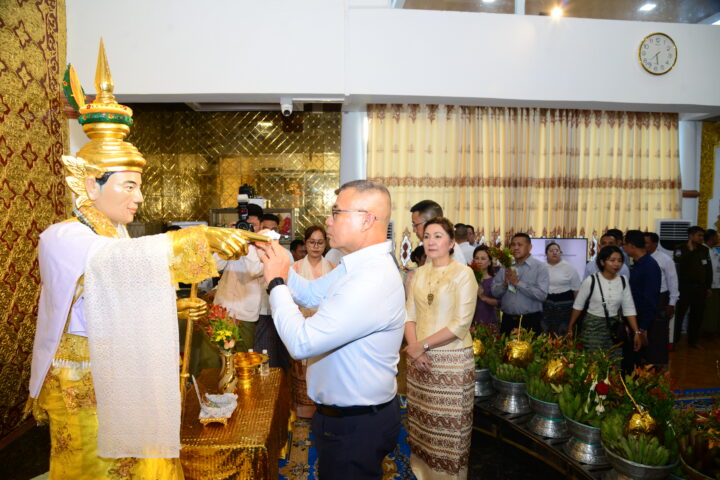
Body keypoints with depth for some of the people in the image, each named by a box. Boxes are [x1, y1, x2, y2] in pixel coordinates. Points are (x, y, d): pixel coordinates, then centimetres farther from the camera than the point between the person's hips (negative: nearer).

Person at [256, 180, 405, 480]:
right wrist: (279, 264, 0)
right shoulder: (358, 265, 0)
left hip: (355, 427, -9)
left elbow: (301, 342, -31)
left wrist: (276, 282, -19)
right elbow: (312, 294, 14)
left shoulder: (372, 281, -32)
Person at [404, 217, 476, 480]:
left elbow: (461, 324, -15)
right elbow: (410, 315, 7)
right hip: (419, 360, 5)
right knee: (422, 422, 12)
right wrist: (413, 347, -10)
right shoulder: (419, 273, 8)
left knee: (449, 426, 5)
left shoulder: (463, 273, -9)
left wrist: (423, 345, -15)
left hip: (452, 360, -5)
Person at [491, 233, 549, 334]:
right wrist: (505, 283, -14)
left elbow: (542, 295, -16)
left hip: (530, 321, -4)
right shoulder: (505, 266, 8)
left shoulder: (540, 267, -5)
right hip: (507, 319, 4)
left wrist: (517, 283, -17)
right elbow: (495, 293, 5)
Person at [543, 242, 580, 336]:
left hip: (565, 305, -2)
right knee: (545, 335, 7)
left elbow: (576, 289, 1)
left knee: (563, 335, 3)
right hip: (545, 305, 2)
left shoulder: (569, 268, -2)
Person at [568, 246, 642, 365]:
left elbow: (629, 308, 3)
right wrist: (570, 328, 1)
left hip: (614, 328, 3)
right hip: (593, 327, -3)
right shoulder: (591, 281, -11)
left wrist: (636, 332, -3)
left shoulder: (623, 281, 0)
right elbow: (578, 306, -2)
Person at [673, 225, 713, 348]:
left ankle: (693, 340, 20)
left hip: (700, 287, 5)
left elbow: (709, 269, 13)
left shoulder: (704, 250, 9)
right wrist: (690, 250, -18)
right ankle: (674, 340, 8)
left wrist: (708, 287, 11)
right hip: (684, 287, -4)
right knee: (679, 314, 0)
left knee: (697, 315, 8)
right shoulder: (681, 250, -4)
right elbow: (679, 265, -21)